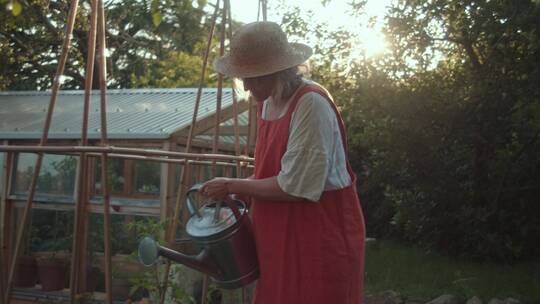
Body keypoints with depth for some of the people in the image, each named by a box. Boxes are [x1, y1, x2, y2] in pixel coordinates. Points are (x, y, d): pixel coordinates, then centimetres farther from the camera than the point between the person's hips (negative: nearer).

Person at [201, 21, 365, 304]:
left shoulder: (312, 105, -20)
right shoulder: (267, 102, 7)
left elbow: (295, 186, -23)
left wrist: (232, 186, -14)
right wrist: (236, 190, 2)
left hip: (321, 240, -8)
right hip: (280, 238, 8)